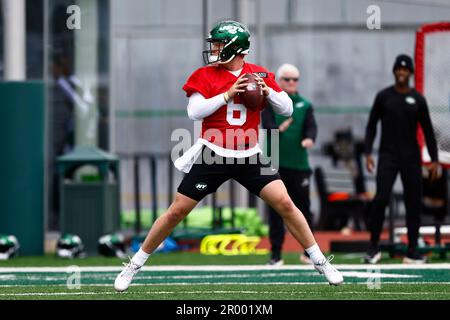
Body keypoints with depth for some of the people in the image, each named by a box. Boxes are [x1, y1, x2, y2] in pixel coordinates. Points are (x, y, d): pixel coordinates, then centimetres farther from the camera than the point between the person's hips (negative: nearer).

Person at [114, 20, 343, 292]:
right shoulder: (205, 75, -3)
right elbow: (194, 112, -14)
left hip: (249, 157, 1)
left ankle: (321, 262, 3)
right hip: (213, 156, -1)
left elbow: (288, 109, 3)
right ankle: (135, 265, 12)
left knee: (285, 203, -9)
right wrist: (228, 94, -22)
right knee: (177, 210, -1)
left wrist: (267, 91, -15)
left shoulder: (260, 75, 2)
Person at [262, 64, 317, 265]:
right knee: (276, 209, -1)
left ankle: (309, 252, 17)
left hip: (299, 164, 2)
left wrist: (309, 138, -27)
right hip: (275, 164, -2)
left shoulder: (304, 105, 9)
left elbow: (311, 126, -5)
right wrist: (279, 129, -32)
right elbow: (267, 126, -11)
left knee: (303, 207, 6)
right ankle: (276, 254, 5)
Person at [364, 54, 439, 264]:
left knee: (414, 202, 1)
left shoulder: (418, 99, 5)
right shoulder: (384, 96, 2)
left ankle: (412, 251, 7)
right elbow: (371, 126, 4)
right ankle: (374, 248, -4)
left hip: (411, 158, 2)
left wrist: (434, 160, 3)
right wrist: (368, 153, -6)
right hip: (388, 156, -2)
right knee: (381, 199, -13)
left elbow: (428, 130, 8)